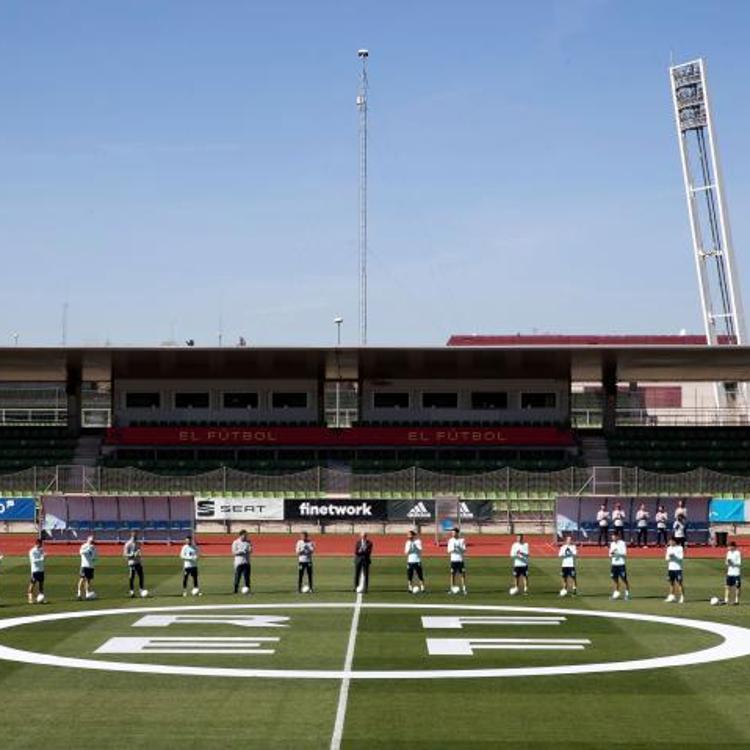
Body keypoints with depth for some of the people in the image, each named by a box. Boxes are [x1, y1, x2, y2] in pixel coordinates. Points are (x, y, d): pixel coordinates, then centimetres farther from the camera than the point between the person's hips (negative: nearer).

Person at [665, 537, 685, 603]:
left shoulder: (680, 548, -6)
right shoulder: (669, 548, 11)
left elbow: (681, 558, -11)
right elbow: (666, 558, 12)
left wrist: (674, 556, -23)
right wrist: (669, 557, -10)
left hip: (678, 568, -6)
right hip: (670, 568, 6)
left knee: (679, 583, -6)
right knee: (671, 582, 9)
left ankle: (682, 597, -3)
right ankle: (672, 596, 17)